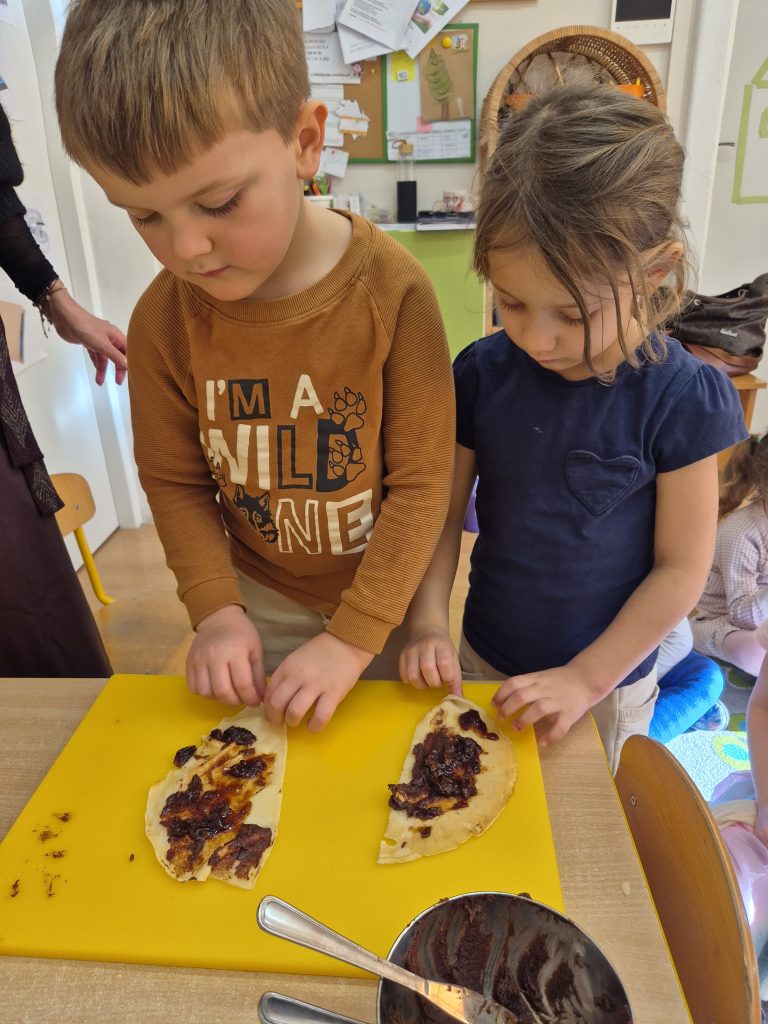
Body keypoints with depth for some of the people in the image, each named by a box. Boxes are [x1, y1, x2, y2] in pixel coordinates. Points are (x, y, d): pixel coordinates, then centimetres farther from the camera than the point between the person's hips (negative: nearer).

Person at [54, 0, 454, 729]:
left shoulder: (392, 291, -24)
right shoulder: (163, 317, -14)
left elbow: (422, 482, -19)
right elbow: (176, 482, -2)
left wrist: (355, 635, -19)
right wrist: (215, 608, -12)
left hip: (387, 599, -2)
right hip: (261, 604, 3)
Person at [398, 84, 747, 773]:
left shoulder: (683, 400, -19)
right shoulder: (482, 373, -11)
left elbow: (680, 568, -14)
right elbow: (442, 514, -6)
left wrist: (586, 678, -15)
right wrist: (428, 622, -16)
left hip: (608, 679, -2)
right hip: (483, 663, 3)